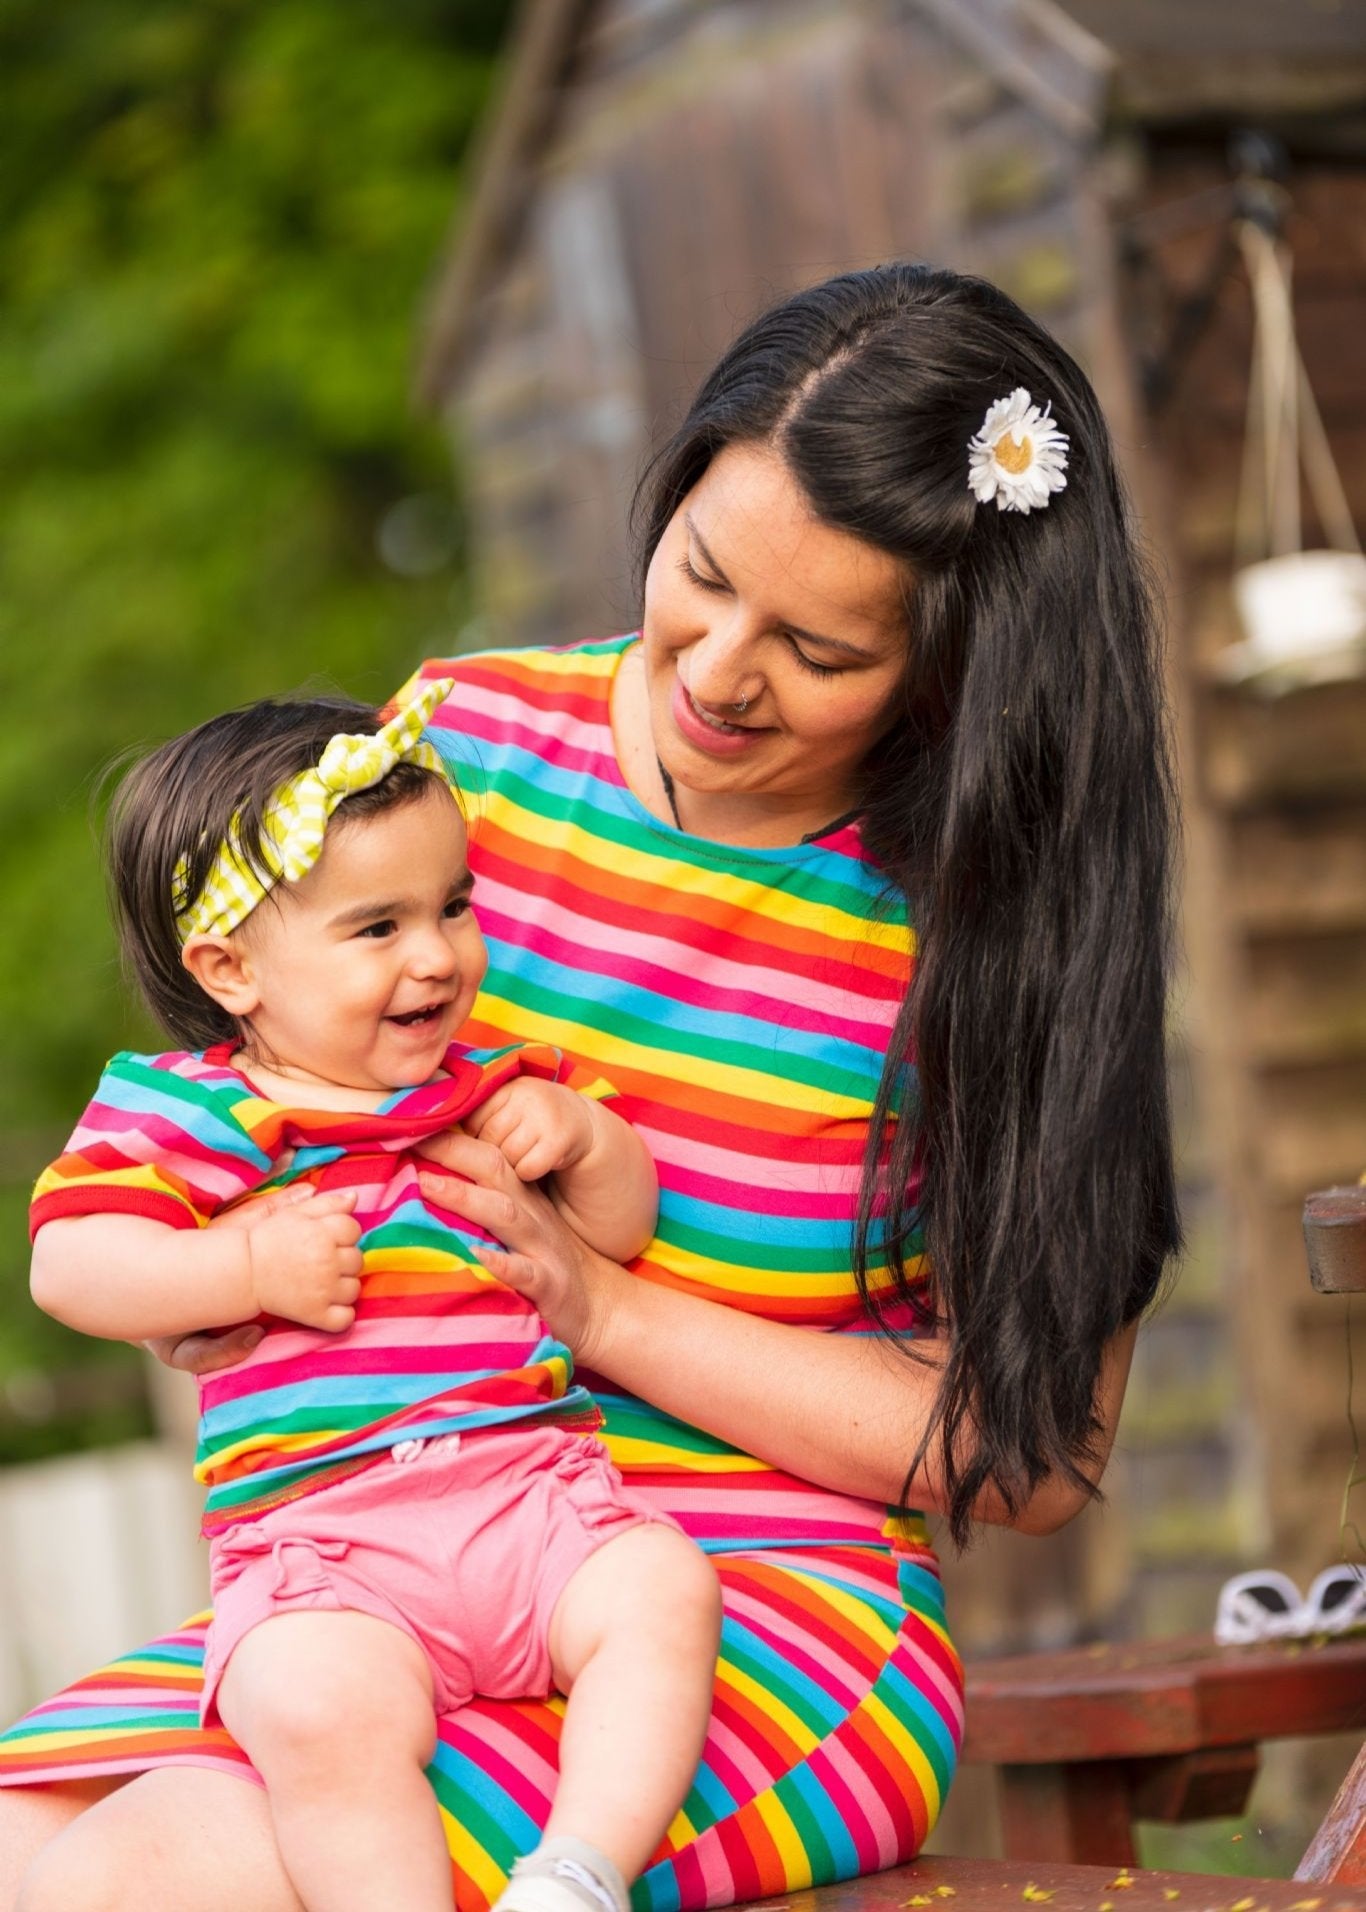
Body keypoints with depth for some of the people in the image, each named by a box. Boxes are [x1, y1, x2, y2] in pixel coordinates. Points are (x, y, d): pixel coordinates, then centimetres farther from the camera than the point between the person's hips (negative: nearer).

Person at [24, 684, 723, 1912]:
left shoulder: (492, 1081, 20)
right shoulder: (179, 1110, 6)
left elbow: (622, 1230, 24)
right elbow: (71, 1265, -2)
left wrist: (584, 1137, 2)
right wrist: (251, 1268, -13)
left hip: (537, 1495, 4)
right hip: (319, 1541, -4)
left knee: (660, 1593, -25)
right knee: (327, 1714, -34)